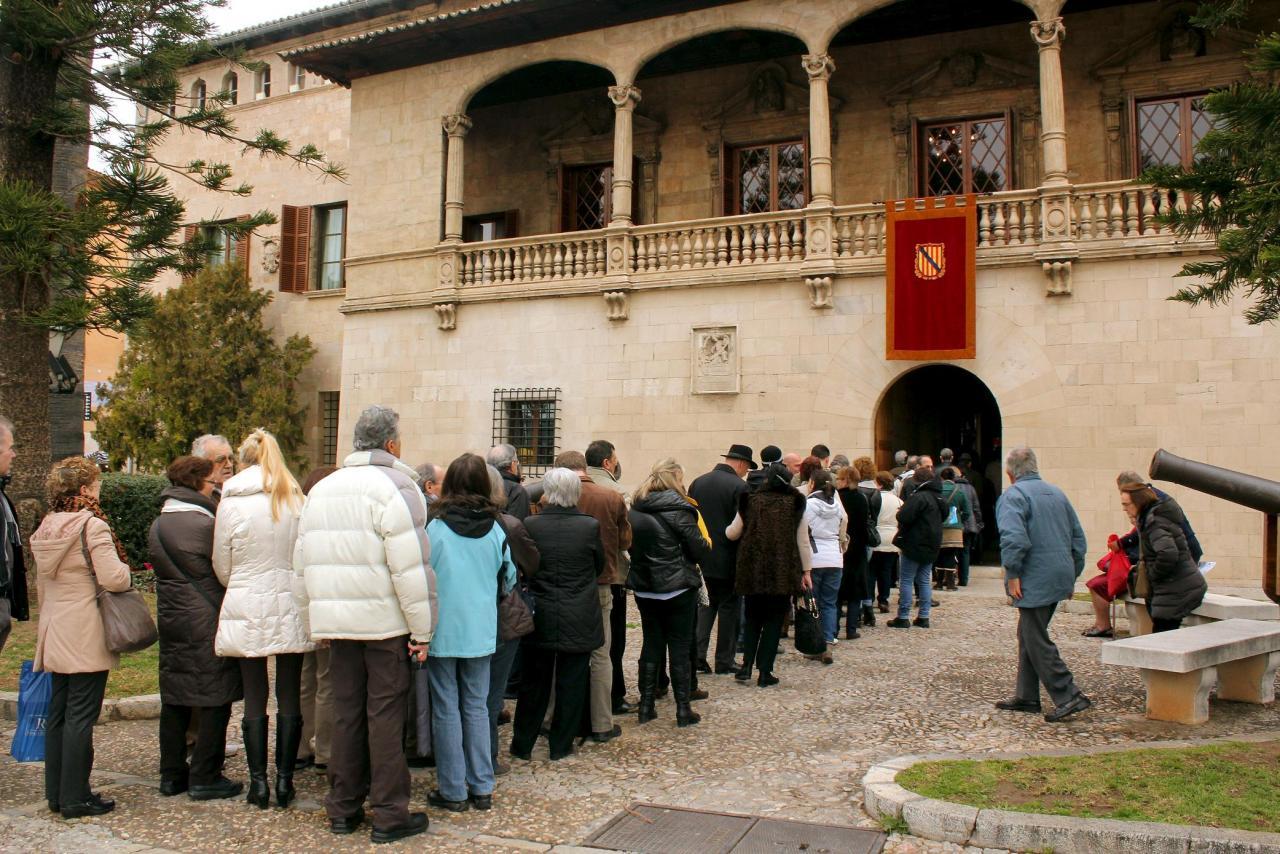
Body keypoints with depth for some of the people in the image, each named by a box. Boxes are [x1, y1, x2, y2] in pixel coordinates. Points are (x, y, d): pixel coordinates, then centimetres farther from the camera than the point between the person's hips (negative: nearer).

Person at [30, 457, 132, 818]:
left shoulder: (45, 530, 12)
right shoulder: (93, 526, -14)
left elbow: (41, 586, 20)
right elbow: (114, 579, -22)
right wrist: (124, 568, 0)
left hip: (55, 636, 8)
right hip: (86, 636, -8)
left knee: (58, 713, 14)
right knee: (81, 716, -2)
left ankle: (56, 792, 21)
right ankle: (75, 798, 3)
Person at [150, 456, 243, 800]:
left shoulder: (157, 526, 9)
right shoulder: (205, 523, -14)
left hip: (170, 619, 8)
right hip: (207, 621, -7)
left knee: (174, 699, 13)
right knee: (214, 700, 1)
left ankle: (171, 775, 20)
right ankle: (204, 778, 3)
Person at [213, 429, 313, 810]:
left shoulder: (231, 503, -6)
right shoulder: (297, 500, -2)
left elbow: (222, 565, 1)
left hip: (247, 610, -1)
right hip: (290, 608, 1)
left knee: (255, 699, 8)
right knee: (289, 696, 8)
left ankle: (258, 782, 13)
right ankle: (285, 780, 12)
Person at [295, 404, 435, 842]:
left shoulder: (320, 490, 13)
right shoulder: (393, 486, -11)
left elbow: (303, 563, 17)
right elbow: (410, 565, -17)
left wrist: (319, 619, 22)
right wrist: (422, 629, -11)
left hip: (337, 622, 6)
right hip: (385, 621, -6)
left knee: (345, 713, 14)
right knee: (386, 715, 1)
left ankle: (343, 809, 22)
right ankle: (390, 815, 9)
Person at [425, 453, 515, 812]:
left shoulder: (435, 527, -12)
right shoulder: (495, 529, -3)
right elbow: (509, 577, 8)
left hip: (443, 630, -3)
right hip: (481, 631, 3)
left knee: (447, 710, 6)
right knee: (476, 707, 13)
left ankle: (453, 791, 12)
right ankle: (482, 787, 17)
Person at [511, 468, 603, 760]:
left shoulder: (530, 525, -11)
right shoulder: (590, 526, -12)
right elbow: (600, 565, 3)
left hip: (539, 617, 1)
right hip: (580, 620, -1)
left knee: (534, 681, 14)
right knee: (572, 681, 10)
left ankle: (522, 744, 22)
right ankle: (561, 745, 18)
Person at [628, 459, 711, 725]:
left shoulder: (635, 509, 3)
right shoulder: (678, 509, -14)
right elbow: (699, 550, -11)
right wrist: (708, 545, 10)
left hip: (644, 588, 5)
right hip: (677, 589, -5)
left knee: (651, 644, 13)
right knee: (680, 648, 4)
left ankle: (646, 706, 16)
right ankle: (683, 710, 8)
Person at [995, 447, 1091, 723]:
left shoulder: (1013, 495, -10)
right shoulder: (1057, 493, 14)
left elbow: (1013, 538, -25)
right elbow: (1078, 536, 17)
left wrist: (1012, 574, -17)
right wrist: (1073, 574, 22)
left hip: (1035, 581, -8)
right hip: (1060, 578, 8)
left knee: (1036, 641, -2)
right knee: (1029, 635, 17)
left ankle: (1068, 697, -4)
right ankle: (1026, 696, 21)